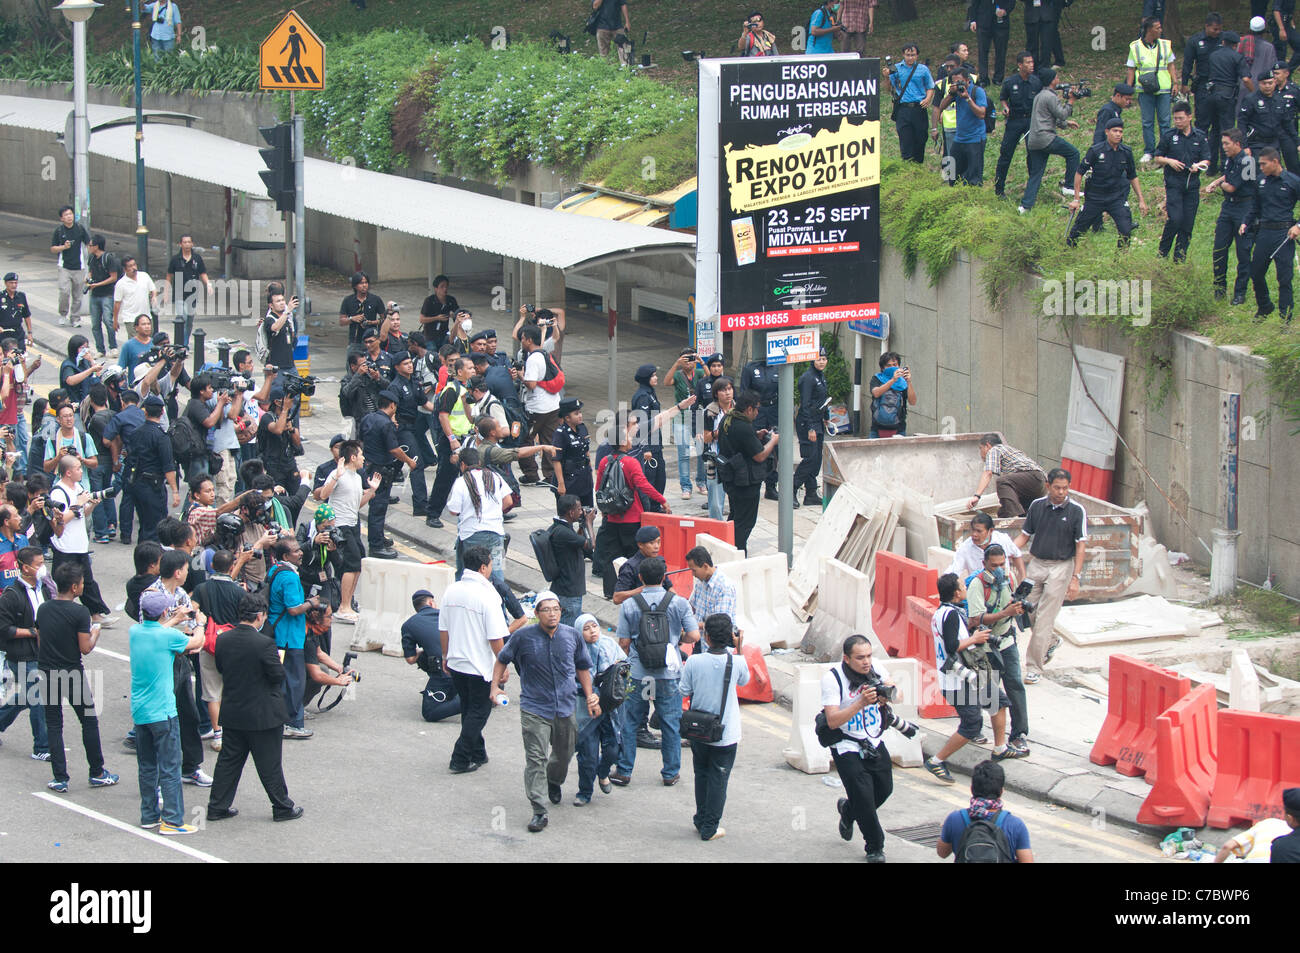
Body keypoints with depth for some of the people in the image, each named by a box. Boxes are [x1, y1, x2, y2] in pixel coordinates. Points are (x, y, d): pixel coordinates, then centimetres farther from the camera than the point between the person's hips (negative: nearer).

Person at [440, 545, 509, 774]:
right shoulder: (487, 595, -20)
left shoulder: (451, 591, 0)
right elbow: (495, 637, -19)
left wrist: (446, 656, 21)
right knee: (479, 711, 6)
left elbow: (443, 629, 8)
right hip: (481, 666, -6)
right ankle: (460, 760, 4)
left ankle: (477, 755, 31)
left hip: (456, 663, 6)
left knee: (469, 709, 20)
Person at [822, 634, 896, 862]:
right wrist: (861, 702, -36)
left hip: (875, 743, 5)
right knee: (864, 796, -10)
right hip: (847, 747, -5)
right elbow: (832, 721, -25)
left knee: (884, 789, 12)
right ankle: (875, 847, 10)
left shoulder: (876, 670, -6)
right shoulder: (832, 679, -19)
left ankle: (848, 810, 43)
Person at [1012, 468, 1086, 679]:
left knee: (1044, 618, -8)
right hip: (1036, 564, 4)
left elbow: (1080, 546, -6)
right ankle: (1050, 642, 34)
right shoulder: (1037, 506, 3)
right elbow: (1025, 536, 11)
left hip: (1061, 567, -4)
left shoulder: (1076, 511, -7)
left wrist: (1075, 578, -12)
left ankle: (1034, 666, -3)